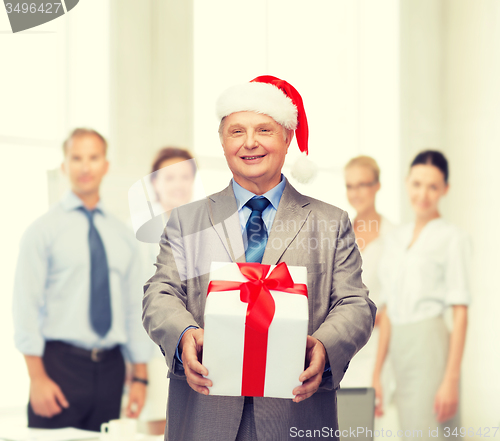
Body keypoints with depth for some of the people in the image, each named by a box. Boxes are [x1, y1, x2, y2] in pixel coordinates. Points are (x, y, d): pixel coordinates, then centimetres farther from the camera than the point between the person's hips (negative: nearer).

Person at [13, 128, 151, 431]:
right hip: (60, 363, -4)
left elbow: (135, 307, 15)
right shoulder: (43, 230, 1)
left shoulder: (122, 235, 14)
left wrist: (140, 377, 9)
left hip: (110, 368, 4)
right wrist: (38, 378, -13)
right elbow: (26, 309, -5)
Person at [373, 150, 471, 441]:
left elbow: (460, 313, -8)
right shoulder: (396, 240, 17)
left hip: (431, 348, -7)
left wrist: (451, 379, -14)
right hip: (401, 351, 7)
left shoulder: (452, 238, -2)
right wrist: (377, 374, 14)